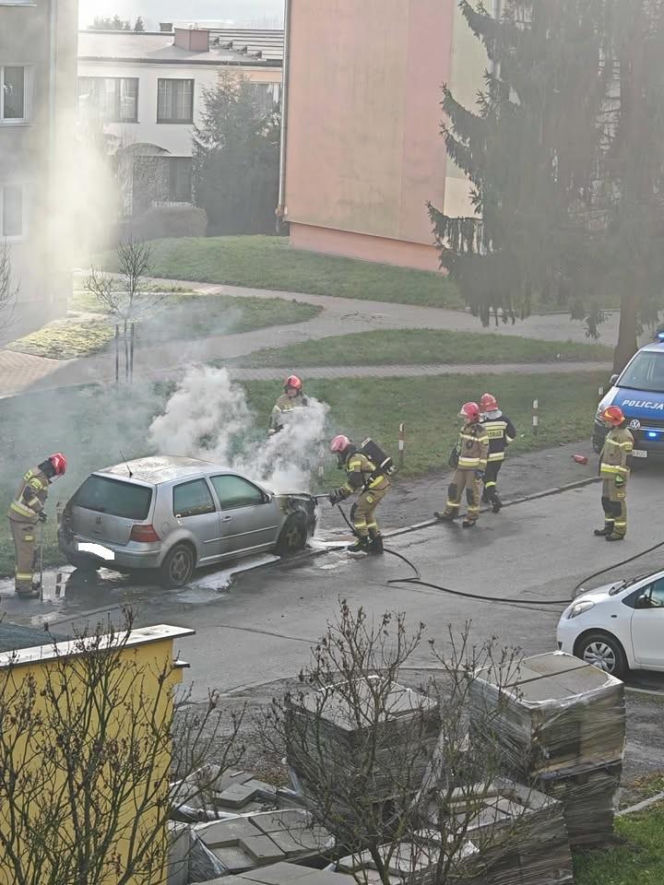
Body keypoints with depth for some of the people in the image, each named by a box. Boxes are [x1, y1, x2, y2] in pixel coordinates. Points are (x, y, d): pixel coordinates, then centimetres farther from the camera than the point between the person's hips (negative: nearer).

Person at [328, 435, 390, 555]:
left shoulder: (355, 458, -15)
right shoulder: (354, 457, 19)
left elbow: (353, 481, -25)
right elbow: (353, 482, 22)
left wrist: (339, 493, -19)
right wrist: (339, 494, 13)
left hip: (376, 487, -11)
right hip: (379, 486, 11)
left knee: (357, 512, -7)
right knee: (367, 513, 21)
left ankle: (363, 544, -2)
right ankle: (376, 543, 28)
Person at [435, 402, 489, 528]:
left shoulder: (480, 431, -16)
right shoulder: (464, 428, 9)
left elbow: (484, 451, -16)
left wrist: (481, 469, -17)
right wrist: (457, 459, 23)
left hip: (473, 467, -8)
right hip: (461, 465, 8)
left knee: (472, 491, -1)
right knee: (454, 488, 10)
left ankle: (472, 517, 10)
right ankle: (450, 513, 21)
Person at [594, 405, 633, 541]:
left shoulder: (624, 436, -18)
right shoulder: (613, 432, 13)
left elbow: (626, 459, -20)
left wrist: (621, 477, -21)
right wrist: (603, 472, 24)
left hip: (617, 475, -10)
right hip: (608, 474, 10)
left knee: (617, 502, -5)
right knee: (607, 500, 16)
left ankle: (620, 531, 1)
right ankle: (609, 527, 25)